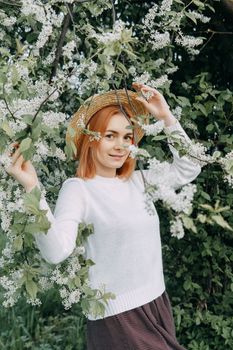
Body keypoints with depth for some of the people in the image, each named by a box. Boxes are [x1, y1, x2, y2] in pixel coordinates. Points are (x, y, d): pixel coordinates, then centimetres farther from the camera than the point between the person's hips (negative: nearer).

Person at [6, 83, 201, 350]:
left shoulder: (138, 181, 6)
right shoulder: (78, 188, -13)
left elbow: (188, 170, 11)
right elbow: (56, 251, -26)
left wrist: (167, 117, 4)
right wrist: (32, 188, -36)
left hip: (158, 305, 7)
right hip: (116, 318, -6)